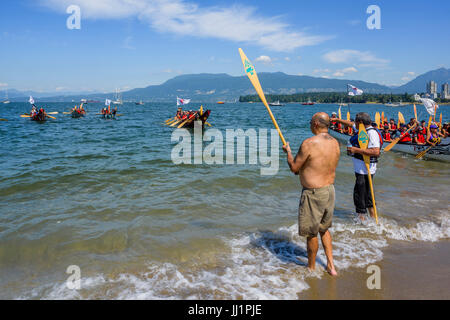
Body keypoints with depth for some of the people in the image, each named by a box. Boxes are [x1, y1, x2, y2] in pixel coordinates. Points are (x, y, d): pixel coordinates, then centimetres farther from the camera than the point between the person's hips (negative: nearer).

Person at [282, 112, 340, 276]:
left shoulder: (309, 143, -21)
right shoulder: (335, 143, 3)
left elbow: (294, 167, -13)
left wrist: (288, 151, 5)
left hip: (313, 193, -7)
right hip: (330, 189, 8)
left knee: (311, 233, 10)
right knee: (324, 228, 24)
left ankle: (311, 268, 27)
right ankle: (331, 266, 27)